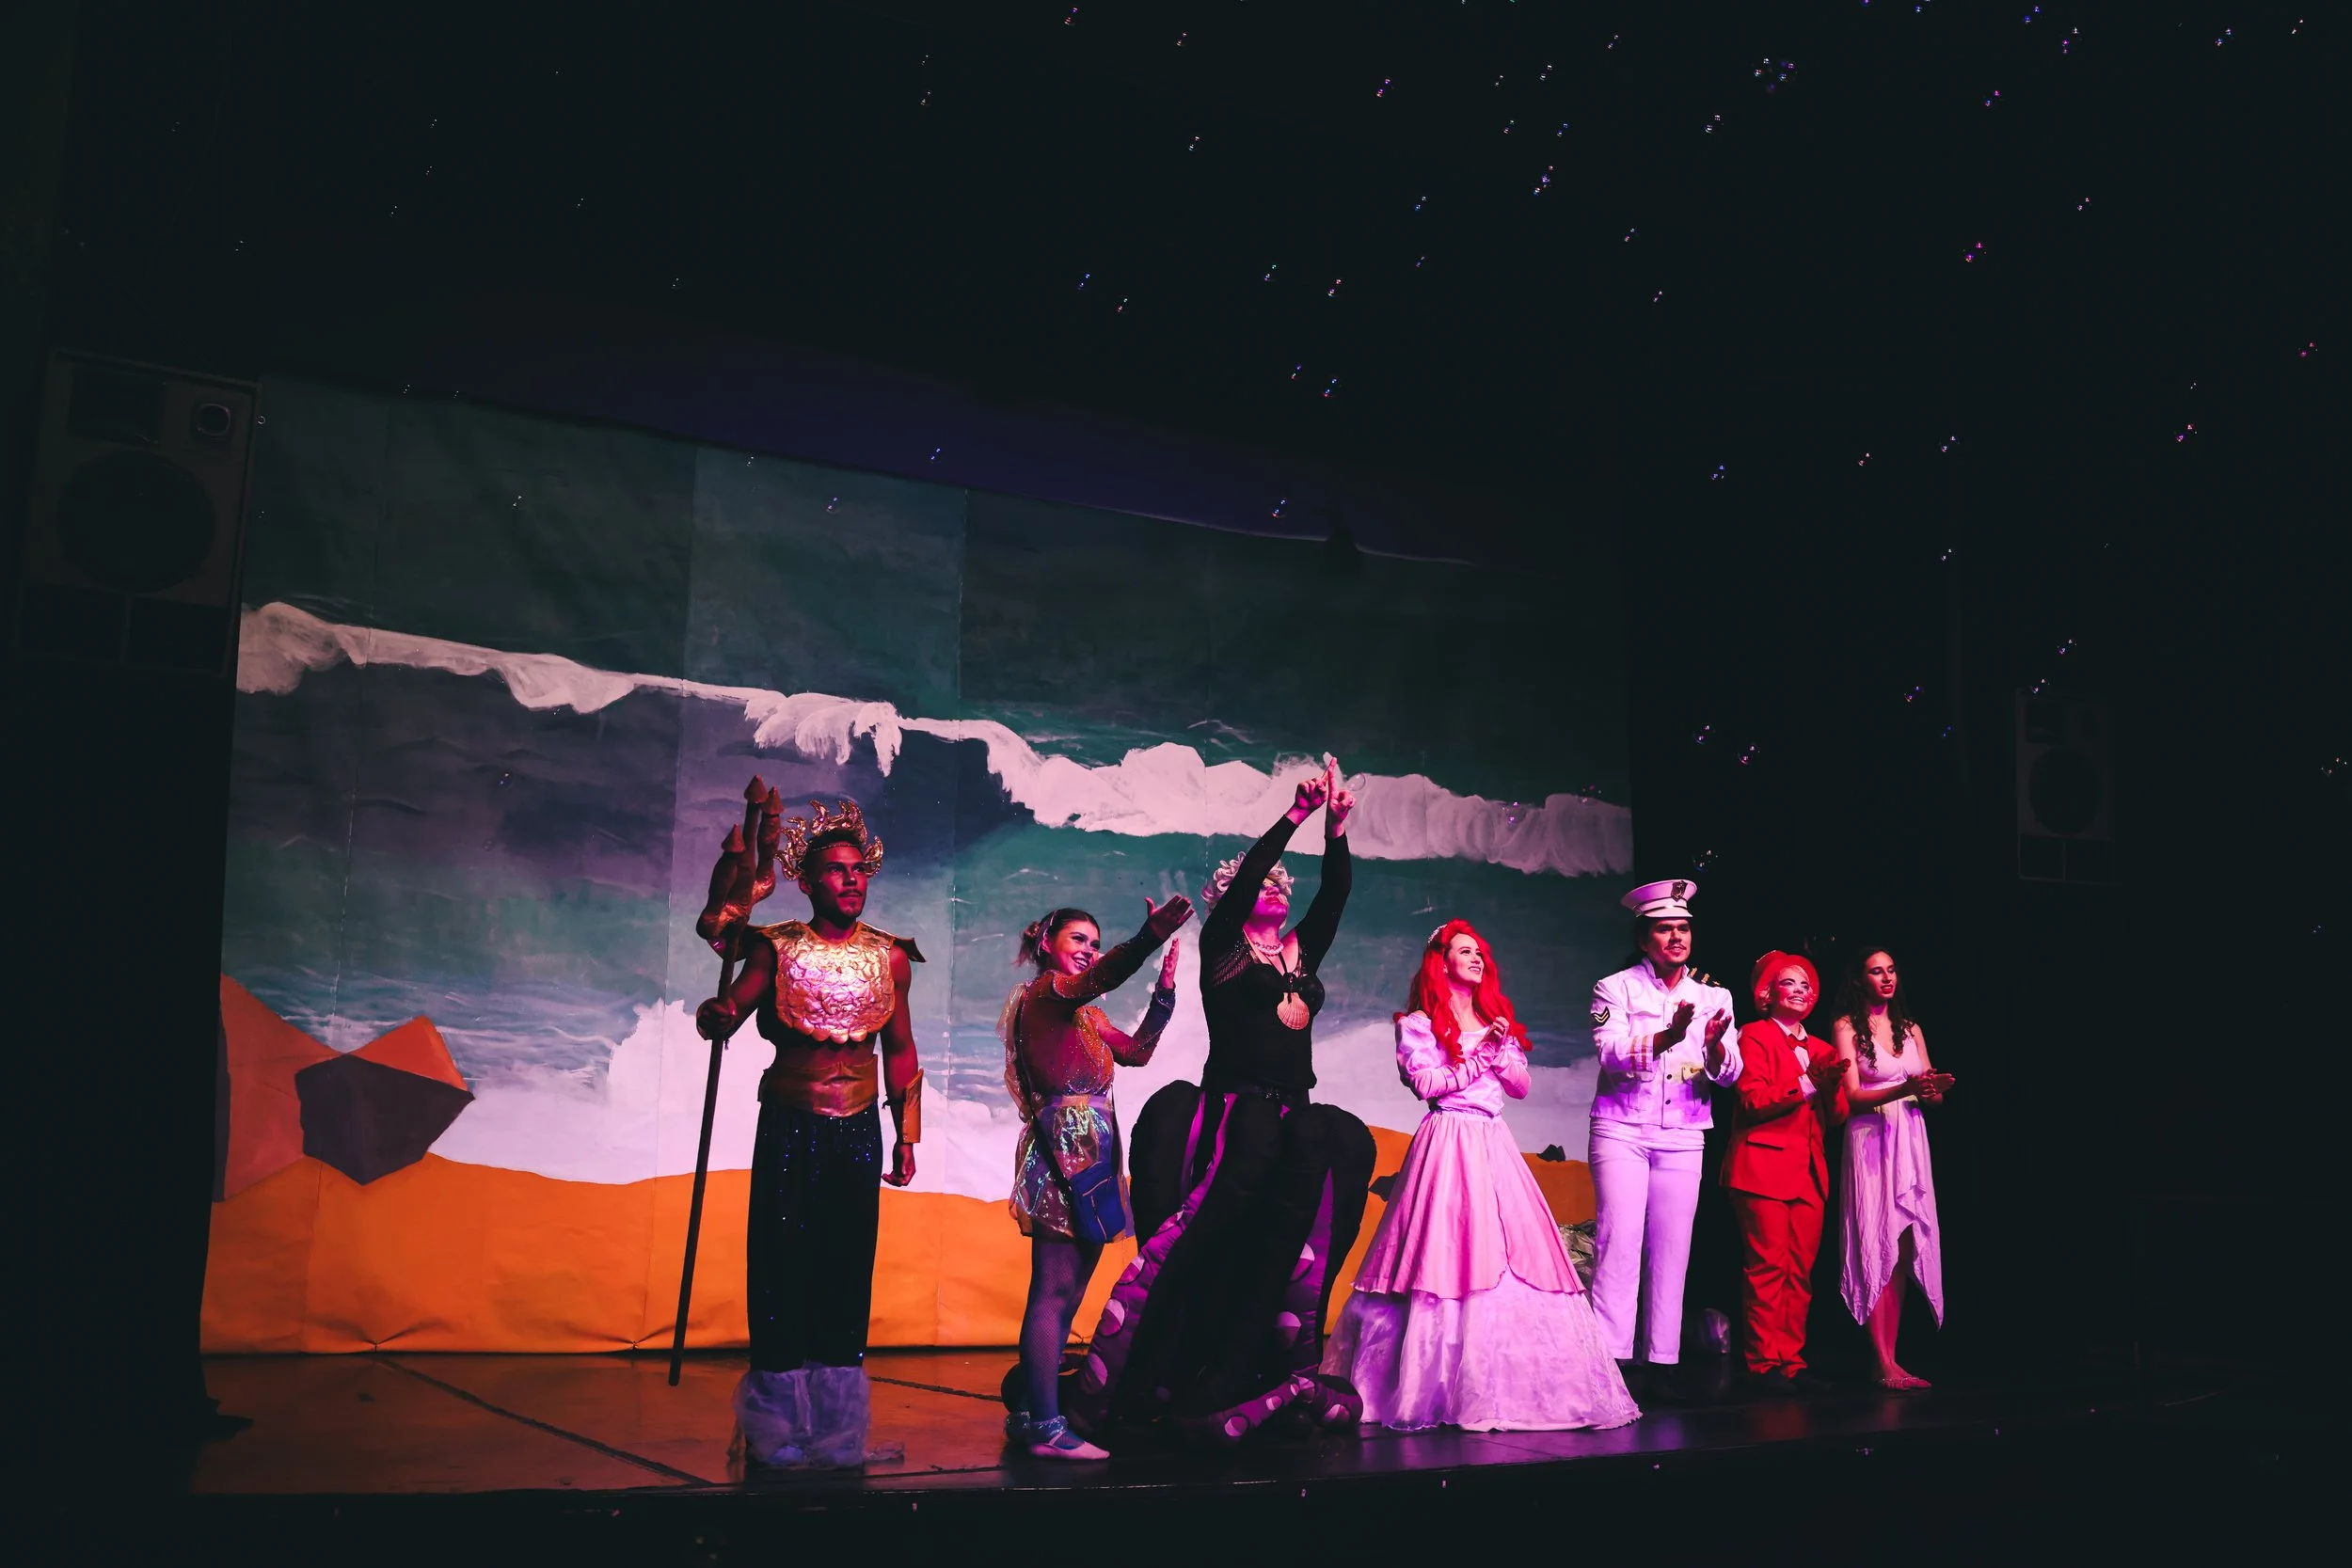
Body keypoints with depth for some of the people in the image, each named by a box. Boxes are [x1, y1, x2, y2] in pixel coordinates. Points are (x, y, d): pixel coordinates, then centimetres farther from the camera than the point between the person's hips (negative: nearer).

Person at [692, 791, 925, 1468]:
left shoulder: (889, 956, 4)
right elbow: (728, 1013, -12)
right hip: (787, 1127, -2)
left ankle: (836, 1423, 13)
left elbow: (900, 1049, 11)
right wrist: (715, 1016, -36)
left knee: (848, 1267, 3)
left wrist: (906, 1138, 10)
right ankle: (780, 1424, 10)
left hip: (858, 1131, 2)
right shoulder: (777, 948, -2)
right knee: (783, 1265, -1)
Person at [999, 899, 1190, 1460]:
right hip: (1062, 1153, -10)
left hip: (1089, 1155, 10)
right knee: (1055, 1291, -11)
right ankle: (1046, 1427, -12)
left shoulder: (1085, 1014, 24)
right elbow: (1098, 979, -24)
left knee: (1065, 1292, 9)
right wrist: (1150, 935, -37)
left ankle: (1029, 1413, 16)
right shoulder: (1043, 991, -4)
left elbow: (1135, 1051, 22)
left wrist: (1164, 991, 14)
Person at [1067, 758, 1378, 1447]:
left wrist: (1336, 830, 0)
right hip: (1233, 1120, -6)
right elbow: (1243, 876, -9)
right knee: (1202, 1244, -11)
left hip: (1293, 1127, 6)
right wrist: (1296, 814, -10)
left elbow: (1335, 895, 12)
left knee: (1290, 1252, 3)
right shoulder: (1221, 950, 4)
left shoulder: (1300, 956, 19)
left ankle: (1283, 1381, 9)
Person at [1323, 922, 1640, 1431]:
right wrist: (1483, 1055, -7)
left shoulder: (1497, 1022, 20)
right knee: (1446, 1252, -11)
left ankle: (1505, 1386, 1)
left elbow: (1521, 1087, 15)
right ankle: (1433, 1385, -7)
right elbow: (1426, 1082, -10)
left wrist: (1503, 1048, -2)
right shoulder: (1419, 1022, 3)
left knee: (1512, 1251, -3)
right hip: (1447, 1143, -6)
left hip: (1493, 1146, 6)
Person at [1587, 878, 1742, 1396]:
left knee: (1672, 1248, 1)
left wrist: (1716, 1045, -21)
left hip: (1683, 1136, 3)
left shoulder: (1714, 997, 11)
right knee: (1619, 1241, -10)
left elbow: (1730, 1073, 2)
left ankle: (1662, 1360, 5)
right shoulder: (1615, 989, 3)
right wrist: (1665, 1038, -30)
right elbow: (1610, 1052, -13)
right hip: (1622, 1131, -3)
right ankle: (1612, 1358, -10)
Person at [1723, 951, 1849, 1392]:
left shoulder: (1819, 1049, 21)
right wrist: (1807, 1084, -16)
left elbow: (1836, 1116, 14)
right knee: (1768, 1265, -8)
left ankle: (1792, 1360, 9)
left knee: (1802, 1269, 4)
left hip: (1809, 1170, 6)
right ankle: (1764, 1363, -3)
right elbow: (1754, 1100, -11)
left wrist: (1833, 1085, -5)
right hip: (1765, 1165, -6)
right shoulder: (1756, 1036, 1)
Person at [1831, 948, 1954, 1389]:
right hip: (1871, 1141, -5)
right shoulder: (1847, 1027, 0)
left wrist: (1935, 1088, -12)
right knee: (1878, 1246, -9)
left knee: (1904, 1247, 1)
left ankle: (1890, 1359, 3)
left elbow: (1931, 1091, 13)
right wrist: (1904, 1089, -22)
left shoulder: (1911, 1028, 16)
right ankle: (1884, 1364, -9)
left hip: (1910, 1142, 5)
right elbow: (1852, 1096, -8)